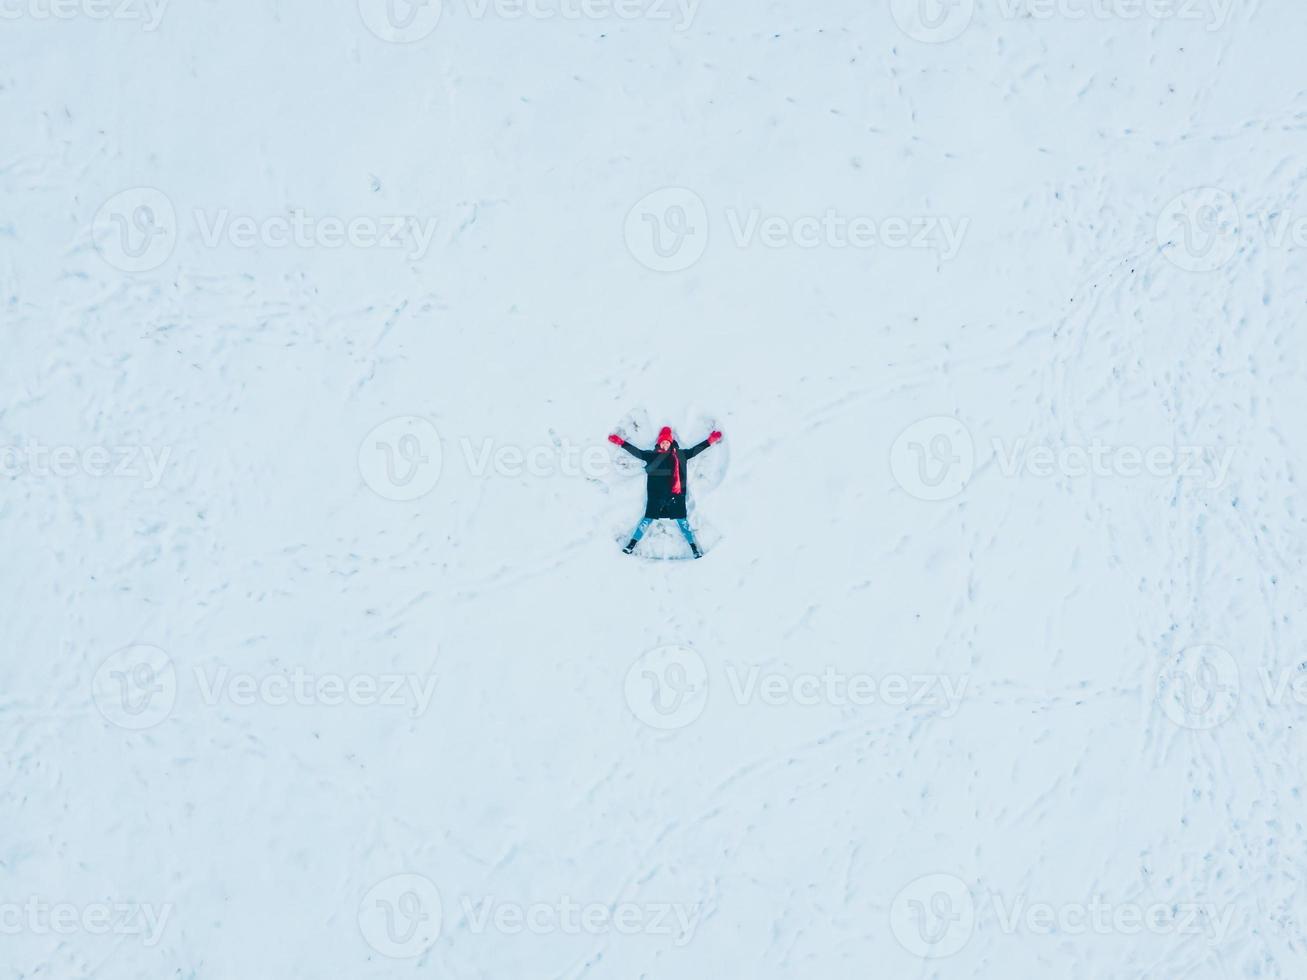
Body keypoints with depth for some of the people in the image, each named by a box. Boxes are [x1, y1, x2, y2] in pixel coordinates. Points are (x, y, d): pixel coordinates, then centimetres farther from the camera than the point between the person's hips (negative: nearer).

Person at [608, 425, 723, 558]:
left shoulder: (680, 454, 6)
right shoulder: (652, 455, 4)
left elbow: (694, 450, 9)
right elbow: (637, 452, 2)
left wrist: (709, 441, 4)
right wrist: (622, 443, -5)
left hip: (675, 494, 1)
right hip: (656, 494, 0)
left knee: (682, 520, 3)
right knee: (648, 518, 1)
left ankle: (694, 548, 8)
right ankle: (632, 544, 7)